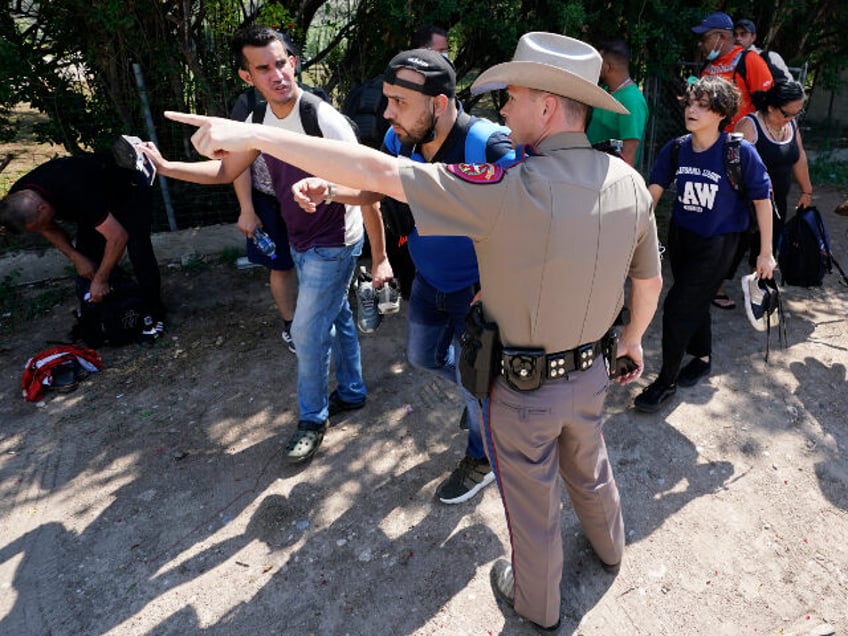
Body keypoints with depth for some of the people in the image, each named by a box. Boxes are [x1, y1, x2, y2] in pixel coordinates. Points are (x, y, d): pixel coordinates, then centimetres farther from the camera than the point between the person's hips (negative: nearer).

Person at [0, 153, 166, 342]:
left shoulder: (75, 195, -43)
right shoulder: (19, 199, -19)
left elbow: (118, 237, -38)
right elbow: (50, 228, 1)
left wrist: (100, 281, -29)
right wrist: (76, 258, -11)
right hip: (98, 191, 7)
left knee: (138, 253, -19)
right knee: (87, 256, -2)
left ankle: (155, 315, -5)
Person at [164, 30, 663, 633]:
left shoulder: (510, 190, -31)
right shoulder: (630, 182, -10)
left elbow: (378, 172, -31)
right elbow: (650, 282, 3)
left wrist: (252, 133, -24)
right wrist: (632, 339, 23)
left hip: (520, 387, -6)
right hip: (590, 374, 6)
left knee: (532, 502, 20)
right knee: (589, 468, 34)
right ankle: (609, 546, 64)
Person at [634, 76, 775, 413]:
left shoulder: (741, 152, -18)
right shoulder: (675, 149, -6)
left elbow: (762, 199, -9)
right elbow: (652, 191, -5)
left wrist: (766, 252, -6)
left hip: (716, 243, -5)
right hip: (680, 235, 5)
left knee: (678, 306, -7)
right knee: (694, 303, 20)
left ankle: (667, 381, 10)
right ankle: (703, 358, 45)